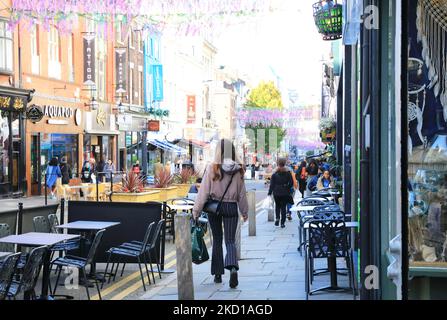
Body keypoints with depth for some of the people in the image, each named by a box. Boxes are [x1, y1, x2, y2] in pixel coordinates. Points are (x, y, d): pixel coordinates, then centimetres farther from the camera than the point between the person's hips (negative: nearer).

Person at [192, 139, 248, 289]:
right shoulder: (238, 170, -2)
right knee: (230, 240, 4)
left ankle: (218, 274, 20)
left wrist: (196, 211, -4)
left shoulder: (212, 168, -10)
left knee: (217, 240, 14)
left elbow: (204, 191, -10)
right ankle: (233, 268, -22)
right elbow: (242, 193, 6)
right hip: (231, 207, 1)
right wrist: (245, 211, 18)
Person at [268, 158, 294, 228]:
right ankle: (282, 222, 2)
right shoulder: (288, 173, -2)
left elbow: (272, 184, -5)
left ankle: (277, 218, -2)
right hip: (285, 193, 0)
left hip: (276, 193, 0)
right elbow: (291, 183, -2)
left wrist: (270, 192, -2)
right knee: (283, 207, 5)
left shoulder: (275, 173, -4)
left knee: (277, 206, 19)